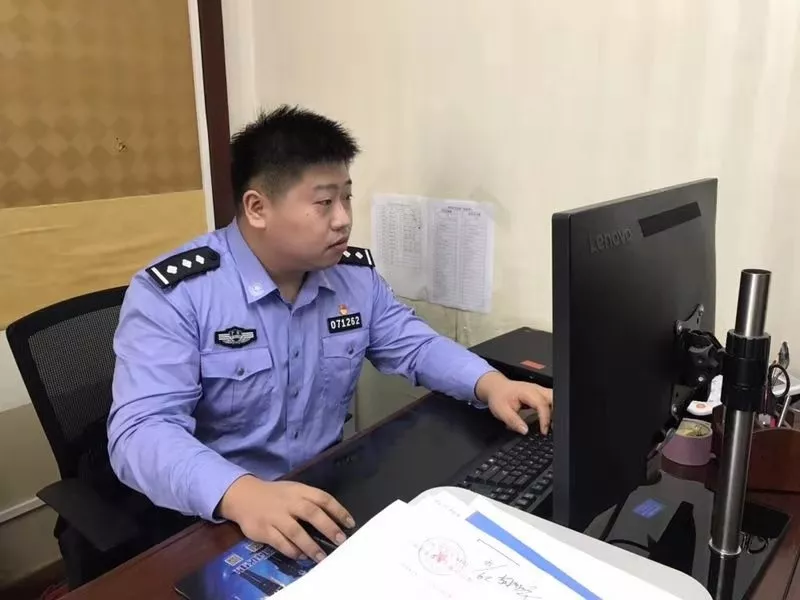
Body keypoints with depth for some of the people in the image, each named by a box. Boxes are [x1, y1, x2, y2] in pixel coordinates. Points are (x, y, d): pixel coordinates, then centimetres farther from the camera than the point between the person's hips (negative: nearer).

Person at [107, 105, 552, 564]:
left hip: (327, 494, 4)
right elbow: (142, 432, -25)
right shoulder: (172, 294, -18)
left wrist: (490, 384, -10)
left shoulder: (357, 274, 1)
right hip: (209, 521, -4)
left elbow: (414, 345, 9)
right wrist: (241, 495, -43)